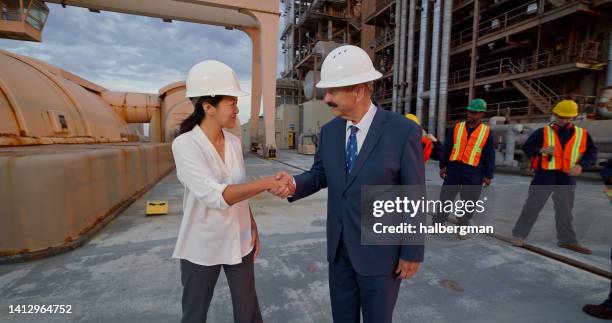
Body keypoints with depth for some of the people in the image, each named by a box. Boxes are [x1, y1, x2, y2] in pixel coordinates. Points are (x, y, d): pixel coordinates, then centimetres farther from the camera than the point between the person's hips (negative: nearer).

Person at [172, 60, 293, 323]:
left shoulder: (234, 143, 0)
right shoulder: (184, 144, -18)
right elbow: (214, 196, -29)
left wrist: (253, 228, 9)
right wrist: (266, 183, -30)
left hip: (238, 242, 5)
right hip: (202, 246, -4)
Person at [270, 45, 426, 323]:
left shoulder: (403, 132, -18)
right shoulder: (329, 131, -3)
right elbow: (320, 174, 7)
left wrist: (412, 253, -7)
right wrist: (294, 185, -15)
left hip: (381, 250, -4)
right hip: (339, 246, 5)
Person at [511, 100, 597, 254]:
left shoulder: (582, 134, 6)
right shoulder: (543, 132, -2)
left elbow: (592, 152, 10)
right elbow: (526, 147, 0)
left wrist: (580, 165, -7)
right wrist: (541, 150, -18)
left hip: (567, 177, 3)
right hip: (545, 175, -3)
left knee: (565, 210, 15)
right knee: (533, 205, -1)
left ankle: (567, 240, 28)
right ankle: (519, 234, 7)